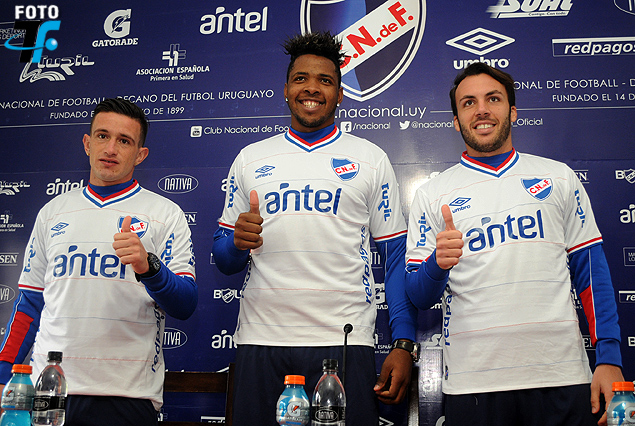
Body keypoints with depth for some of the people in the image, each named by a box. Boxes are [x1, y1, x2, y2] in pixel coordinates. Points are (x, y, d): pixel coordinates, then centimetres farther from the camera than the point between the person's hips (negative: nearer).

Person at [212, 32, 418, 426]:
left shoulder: (371, 160, 7)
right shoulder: (250, 159, 13)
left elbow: (397, 257, 4)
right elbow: (224, 260, 15)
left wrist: (405, 344, -5)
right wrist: (237, 243, -9)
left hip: (345, 341, -1)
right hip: (261, 341, 2)